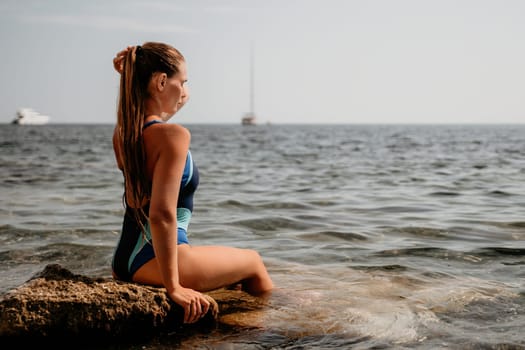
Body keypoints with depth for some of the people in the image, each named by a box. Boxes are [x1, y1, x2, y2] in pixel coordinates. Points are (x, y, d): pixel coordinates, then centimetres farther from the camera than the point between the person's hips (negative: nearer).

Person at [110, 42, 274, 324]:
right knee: (253, 262, 19)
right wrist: (173, 286, -24)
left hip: (123, 261, 9)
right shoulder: (173, 135, -21)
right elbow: (162, 214, -27)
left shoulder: (122, 132, 4)